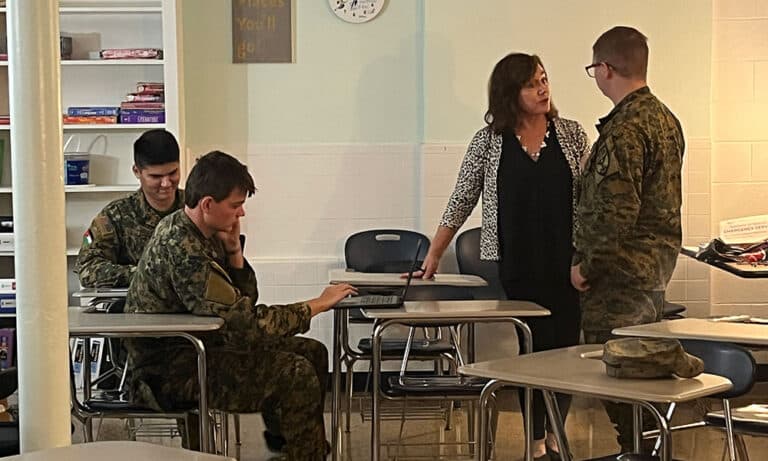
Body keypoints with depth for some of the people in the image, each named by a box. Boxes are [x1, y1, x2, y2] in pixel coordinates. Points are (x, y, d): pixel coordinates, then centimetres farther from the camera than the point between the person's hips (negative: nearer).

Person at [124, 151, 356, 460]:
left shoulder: (204, 235, 5)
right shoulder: (181, 250, -26)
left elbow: (245, 299, 11)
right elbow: (246, 323, -28)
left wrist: (234, 249, -6)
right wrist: (318, 305, -18)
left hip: (195, 346, 10)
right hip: (172, 371, -10)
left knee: (312, 352, 8)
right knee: (296, 374, -19)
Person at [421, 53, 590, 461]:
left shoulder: (572, 135, 4)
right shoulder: (489, 140, 2)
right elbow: (461, 201, 6)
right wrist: (434, 254, 3)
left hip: (566, 260, 1)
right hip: (516, 263, -1)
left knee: (565, 345, 4)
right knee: (532, 347, 2)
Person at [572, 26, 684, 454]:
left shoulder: (624, 129, -19)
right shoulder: (666, 118, 11)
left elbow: (617, 211, -25)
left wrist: (585, 266, -14)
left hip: (621, 275, -10)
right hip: (657, 267, 10)